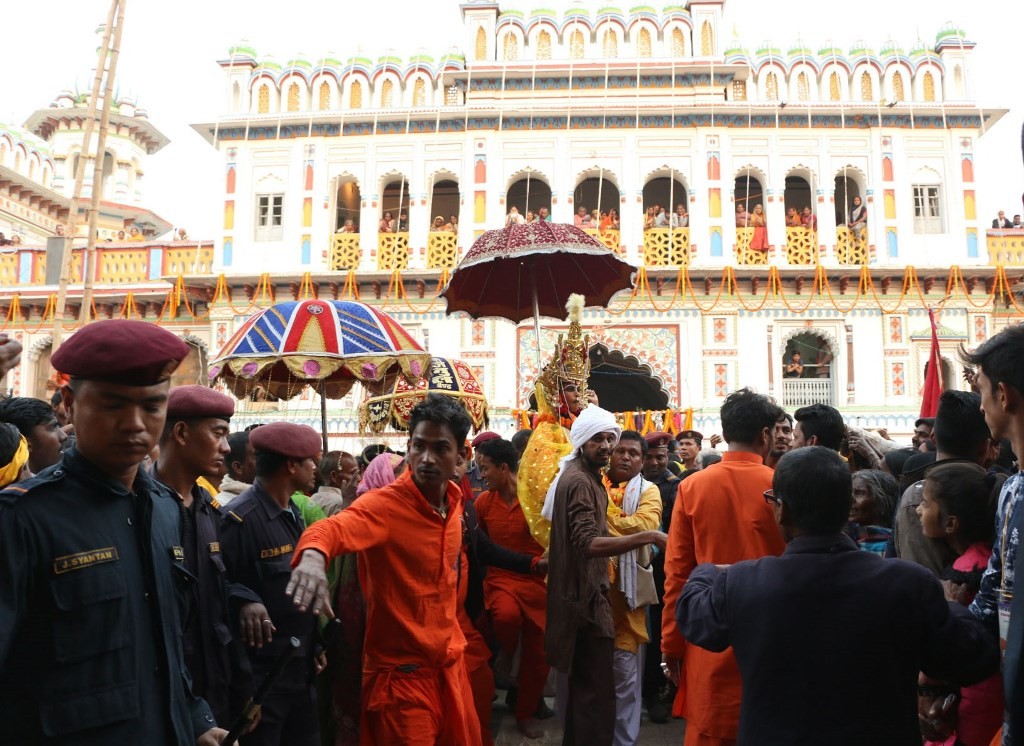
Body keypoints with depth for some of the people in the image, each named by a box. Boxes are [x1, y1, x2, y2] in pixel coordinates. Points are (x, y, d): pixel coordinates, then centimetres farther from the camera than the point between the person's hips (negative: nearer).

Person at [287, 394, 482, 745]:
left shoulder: (455, 499, 0)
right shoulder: (383, 505, -21)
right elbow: (333, 527, -42)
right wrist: (313, 554, -63)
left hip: (450, 662, 7)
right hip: (402, 670, -7)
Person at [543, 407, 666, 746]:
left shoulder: (584, 476, 14)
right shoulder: (580, 481, -19)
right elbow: (589, 544, -32)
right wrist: (649, 537, -37)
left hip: (584, 592, 11)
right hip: (586, 595, -11)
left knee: (583, 685, 21)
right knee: (597, 691, -6)